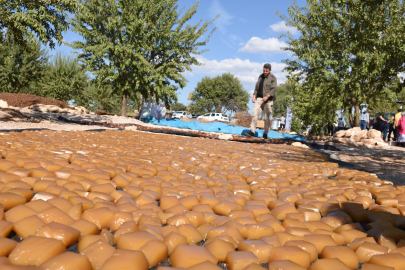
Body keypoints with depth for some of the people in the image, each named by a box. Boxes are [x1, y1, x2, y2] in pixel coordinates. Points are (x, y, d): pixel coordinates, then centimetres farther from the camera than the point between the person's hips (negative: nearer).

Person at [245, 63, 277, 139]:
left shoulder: (273, 78, -1)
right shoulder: (261, 77, 15)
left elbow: (273, 89, -11)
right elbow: (257, 87, 18)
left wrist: (267, 96, -24)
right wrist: (254, 96, 6)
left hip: (268, 99, -4)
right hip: (259, 98, 4)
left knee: (267, 117, -1)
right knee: (255, 114, -9)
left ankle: (265, 133, 8)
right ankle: (252, 131, -13)